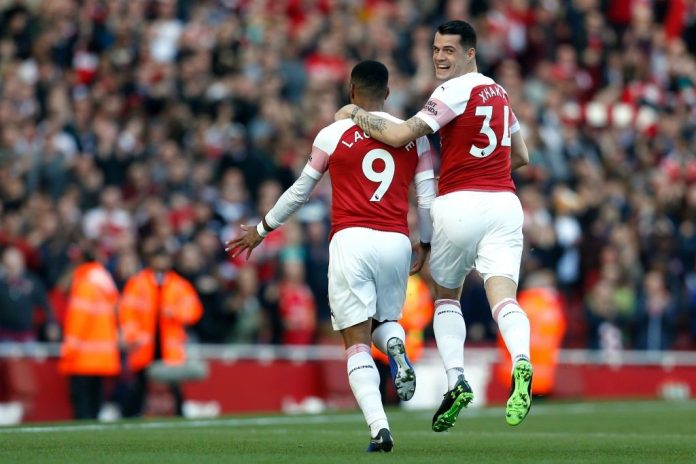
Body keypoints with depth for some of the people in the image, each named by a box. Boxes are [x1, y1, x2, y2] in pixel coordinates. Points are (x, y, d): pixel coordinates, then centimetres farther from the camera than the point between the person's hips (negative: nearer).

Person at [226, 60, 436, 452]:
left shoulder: (335, 134, 4)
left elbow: (300, 191, 13)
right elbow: (428, 200, 10)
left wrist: (261, 230, 27)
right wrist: (425, 245, 28)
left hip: (351, 241, -2)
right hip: (397, 243, 2)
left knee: (358, 343, 0)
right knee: (386, 319, 25)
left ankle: (379, 427, -18)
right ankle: (397, 349, -12)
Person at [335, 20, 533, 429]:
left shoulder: (455, 92, -7)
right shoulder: (499, 93, 16)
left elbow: (399, 136, -14)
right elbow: (520, 156, 28)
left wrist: (355, 113, -1)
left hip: (459, 206, -5)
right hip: (504, 202, 5)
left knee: (447, 297, 15)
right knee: (504, 297, -9)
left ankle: (456, 379, 1)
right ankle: (521, 361, -36)